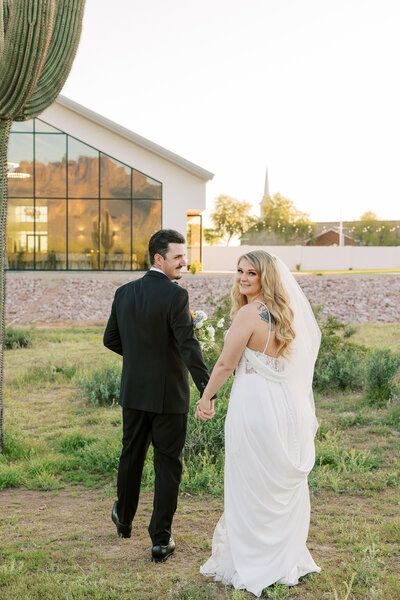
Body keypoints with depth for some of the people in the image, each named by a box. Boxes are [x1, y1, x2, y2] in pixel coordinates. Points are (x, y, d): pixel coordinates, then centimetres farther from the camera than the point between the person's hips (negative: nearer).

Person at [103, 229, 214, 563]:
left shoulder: (124, 293, 1)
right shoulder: (176, 295, -17)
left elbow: (111, 340, 9)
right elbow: (188, 345, -25)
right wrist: (207, 390, -27)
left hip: (134, 392, 5)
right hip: (169, 395, -5)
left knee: (132, 456, 22)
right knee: (168, 465, 5)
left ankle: (124, 519, 40)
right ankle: (161, 539, 8)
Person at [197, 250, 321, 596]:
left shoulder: (249, 313, -14)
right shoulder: (284, 312, 10)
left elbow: (226, 363, -11)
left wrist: (206, 398, 2)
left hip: (255, 404, -8)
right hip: (289, 406, 8)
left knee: (250, 489, 5)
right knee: (284, 485, 15)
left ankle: (250, 566, 16)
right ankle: (289, 562, 26)